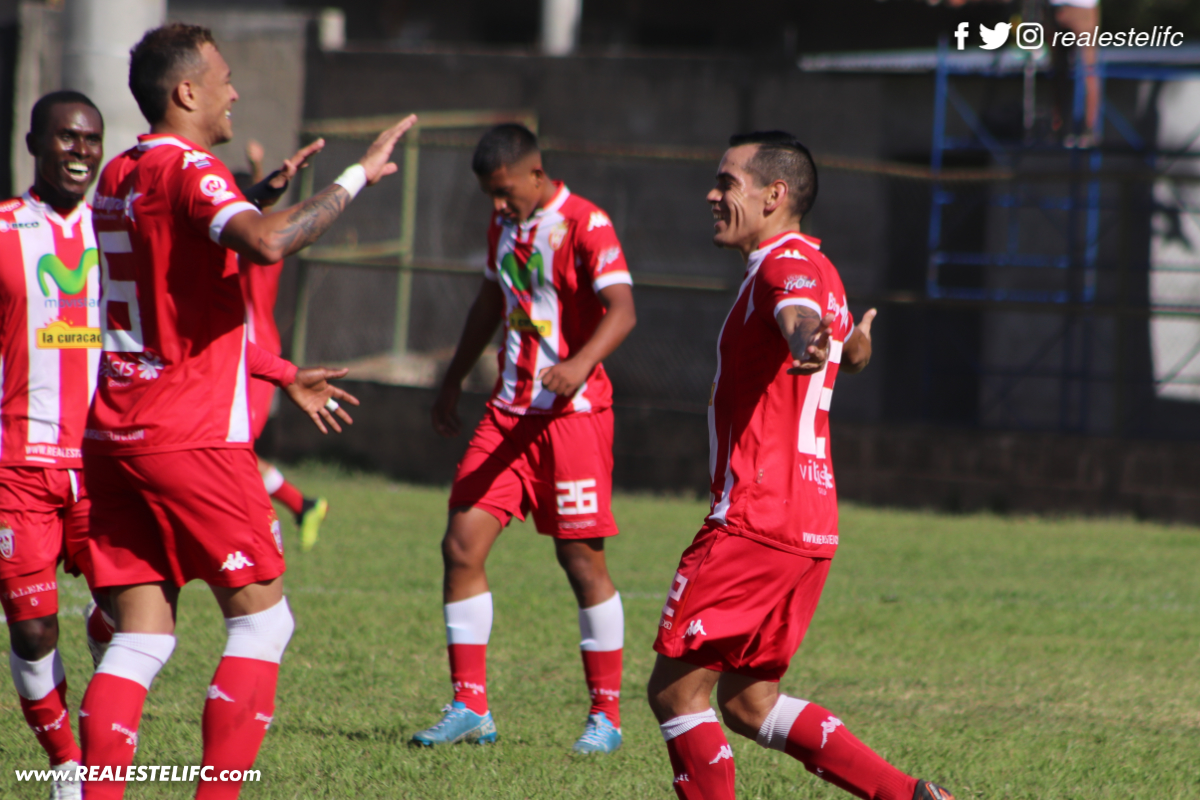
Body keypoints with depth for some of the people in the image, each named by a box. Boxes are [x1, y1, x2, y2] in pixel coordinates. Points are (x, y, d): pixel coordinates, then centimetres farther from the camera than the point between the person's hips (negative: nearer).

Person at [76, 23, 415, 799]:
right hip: (194, 437, -8)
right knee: (262, 620, 2)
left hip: (112, 434, 8)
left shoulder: (120, 175, 17)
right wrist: (356, 177, -22)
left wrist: (285, 375, 31)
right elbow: (266, 242, -33)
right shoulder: (189, 169, -11)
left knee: (140, 638, 7)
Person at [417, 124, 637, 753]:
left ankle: (606, 717, 6)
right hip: (508, 411, 7)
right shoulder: (505, 224, 13)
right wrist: (453, 384, 33)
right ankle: (470, 707, 4)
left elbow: (621, 308, -25)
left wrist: (580, 363, -42)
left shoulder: (585, 225, -12)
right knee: (461, 546, -2)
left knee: (580, 557, -5)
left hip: (572, 411, -7)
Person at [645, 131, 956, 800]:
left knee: (676, 691, -5)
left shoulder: (788, 265, -12)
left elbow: (801, 314, -38)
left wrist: (807, 345, -59)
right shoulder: (815, 269, 18)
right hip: (813, 523, 10)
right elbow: (853, 355, 39)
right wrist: (856, 343, 61)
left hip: (757, 520, -10)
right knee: (747, 701, 14)